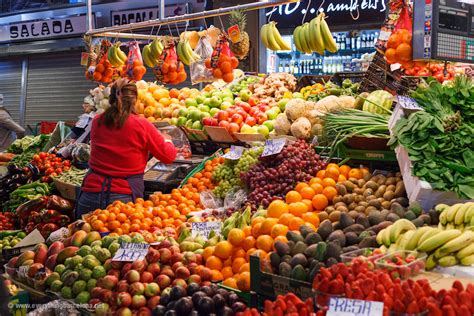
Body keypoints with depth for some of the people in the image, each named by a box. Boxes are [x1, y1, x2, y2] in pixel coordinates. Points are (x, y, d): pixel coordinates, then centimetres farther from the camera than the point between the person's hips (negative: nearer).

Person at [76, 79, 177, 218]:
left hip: (90, 195, 4)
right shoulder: (141, 125, -9)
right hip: (124, 198, -3)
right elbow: (169, 156, 1)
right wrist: (167, 141, 24)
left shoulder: (97, 122, 2)